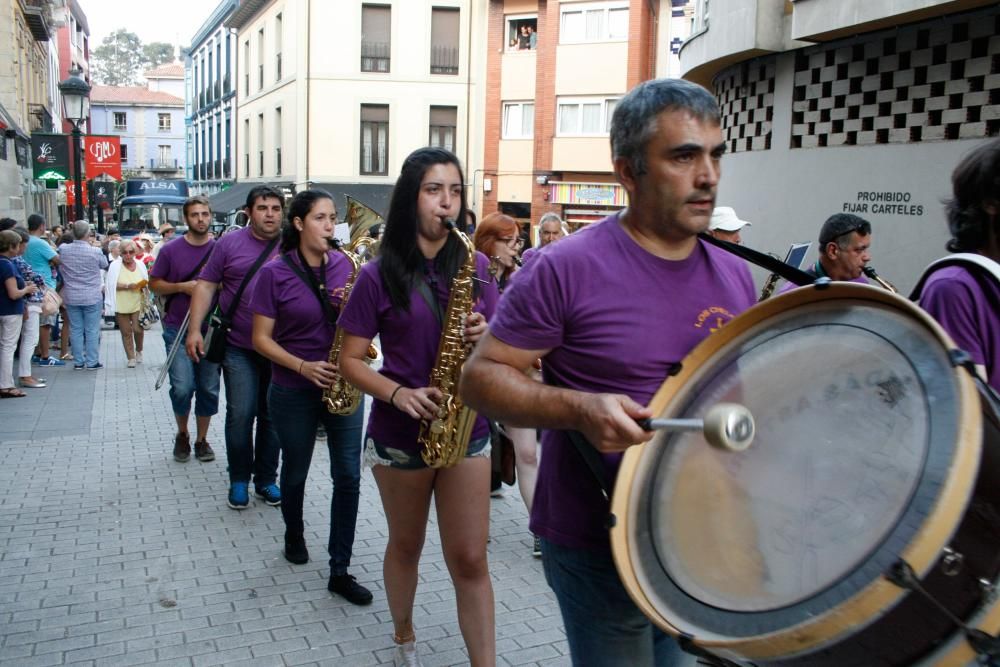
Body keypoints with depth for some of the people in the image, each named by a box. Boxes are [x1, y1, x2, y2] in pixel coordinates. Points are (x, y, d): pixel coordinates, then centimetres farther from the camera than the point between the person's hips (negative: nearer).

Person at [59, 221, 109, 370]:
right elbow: (105, 265, 4)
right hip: (92, 297, -3)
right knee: (92, 330, 4)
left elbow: (59, 267, 11)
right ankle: (92, 362, 7)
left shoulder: (63, 250, -6)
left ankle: (78, 362, 15)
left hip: (71, 297, 3)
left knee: (75, 330, 10)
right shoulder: (95, 252, -15)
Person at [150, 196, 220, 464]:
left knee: (209, 389, 7)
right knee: (182, 388, -8)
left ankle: (201, 439, 24)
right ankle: (182, 434, 18)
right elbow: (154, 284, 4)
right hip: (178, 329, -1)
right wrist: (181, 286, -12)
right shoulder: (170, 250, 0)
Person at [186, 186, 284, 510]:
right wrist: (195, 329, -7)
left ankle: (266, 479, 23)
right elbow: (206, 285, 1)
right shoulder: (229, 243, 0)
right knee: (241, 413, -3)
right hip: (239, 347, -1)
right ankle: (239, 480, 16)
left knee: (273, 416, 9)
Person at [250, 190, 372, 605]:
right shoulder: (275, 273, -8)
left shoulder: (344, 264, 1)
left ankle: (340, 571, 7)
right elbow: (261, 339, -8)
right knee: (295, 472, 15)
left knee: (348, 476, -2)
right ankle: (294, 536, 43)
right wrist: (304, 367, -21)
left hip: (343, 385, 2)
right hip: (294, 390, -2)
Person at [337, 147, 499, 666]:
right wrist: (398, 393, -21)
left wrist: (485, 335, -16)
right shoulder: (379, 275, -6)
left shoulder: (475, 267, 2)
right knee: (406, 545, 18)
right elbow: (350, 360, -4)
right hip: (399, 433, -1)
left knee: (469, 560, 0)